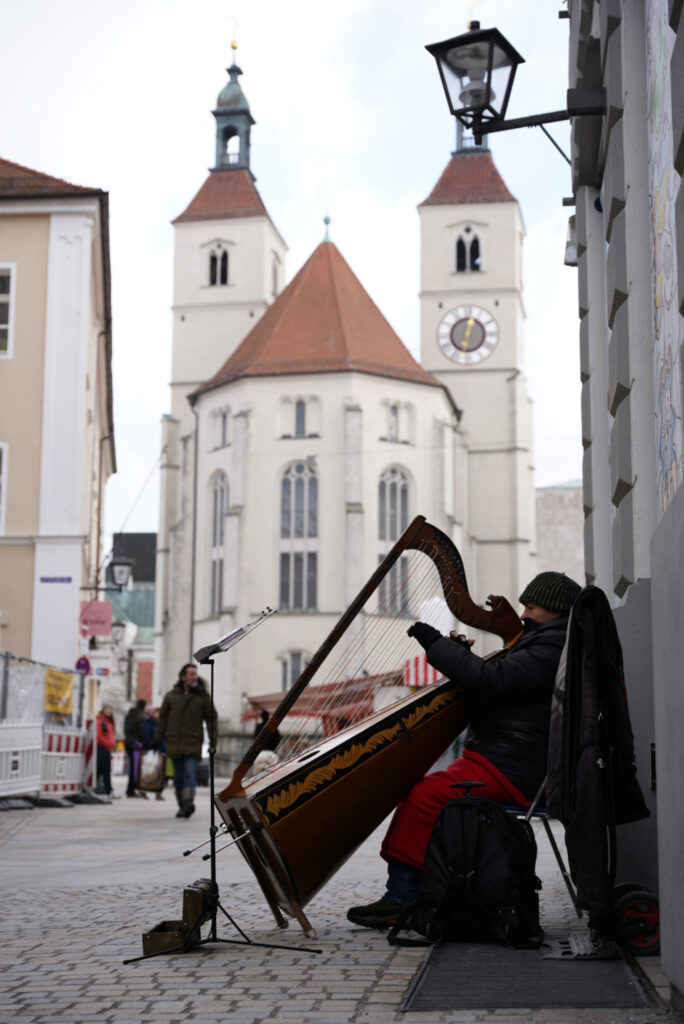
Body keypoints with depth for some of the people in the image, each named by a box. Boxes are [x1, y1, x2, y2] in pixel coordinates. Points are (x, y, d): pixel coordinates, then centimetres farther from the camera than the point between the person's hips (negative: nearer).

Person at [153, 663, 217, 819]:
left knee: (190, 773, -17)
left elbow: (211, 717, 7)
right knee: (178, 776, 7)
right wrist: (157, 739, 6)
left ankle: (189, 801, -30)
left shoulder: (203, 696, 3)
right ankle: (182, 806, 16)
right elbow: (162, 718, 10)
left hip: (193, 743, -2)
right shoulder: (171, 696, 6)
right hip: (174, 743, 2)